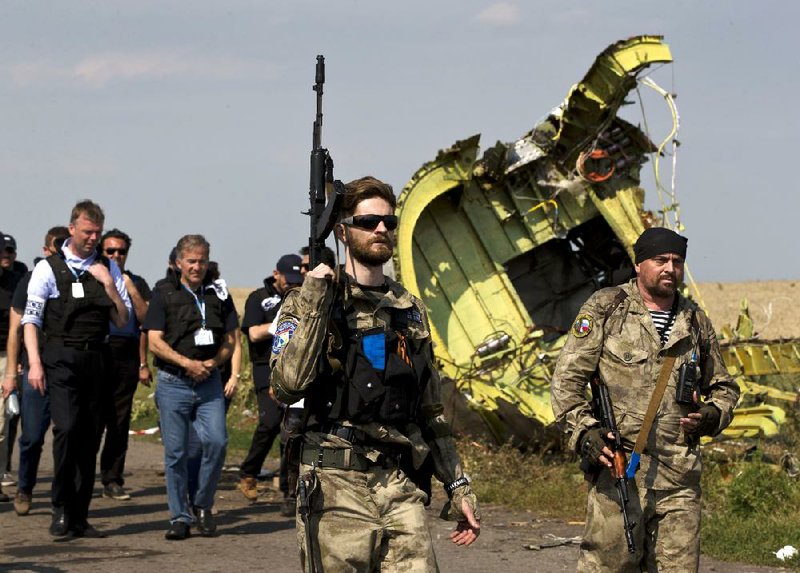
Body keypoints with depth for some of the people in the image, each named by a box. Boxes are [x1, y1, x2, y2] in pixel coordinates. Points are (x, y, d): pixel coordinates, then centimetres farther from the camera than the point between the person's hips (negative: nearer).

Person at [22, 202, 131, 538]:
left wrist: (108, 285, -4)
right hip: (61, 358, -4)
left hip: (96, 359, 4)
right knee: (67, 427, -19)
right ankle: (61, 509, -7)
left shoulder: (108, 269, 13)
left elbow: (122, 321, 9)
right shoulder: (49, 268, 1)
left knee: (90, 436, 4)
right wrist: (34, 363, -12)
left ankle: (79, 517, 11)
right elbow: (30, 320, -1)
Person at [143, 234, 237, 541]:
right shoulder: (164, 293, 1)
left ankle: (203, 506, 7)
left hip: (209, 382, 2)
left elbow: (230, 340, 12)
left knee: (216, 441, -12)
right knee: (176, 452, 0)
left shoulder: (218, 294, 11)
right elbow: (155, 342, -5)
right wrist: (187, 363, -15)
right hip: (173, 383, -2)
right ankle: (179, 516, 10)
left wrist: (212, 363, -7)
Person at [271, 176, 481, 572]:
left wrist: (458, 486, 16)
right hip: (336, 487, -4)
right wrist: (313, 302, -16)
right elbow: (287, 386, -16)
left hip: (401, 485, 4)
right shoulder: (309, 303, 0)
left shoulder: (411, 311, 16)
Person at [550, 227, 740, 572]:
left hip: (679, 477, 4)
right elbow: (567, 378, 0)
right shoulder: (605, 309, 3)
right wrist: (585, 432, -13)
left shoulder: (696, 321, 16)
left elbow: (724, 387, 26)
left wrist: (712, 415, 4)